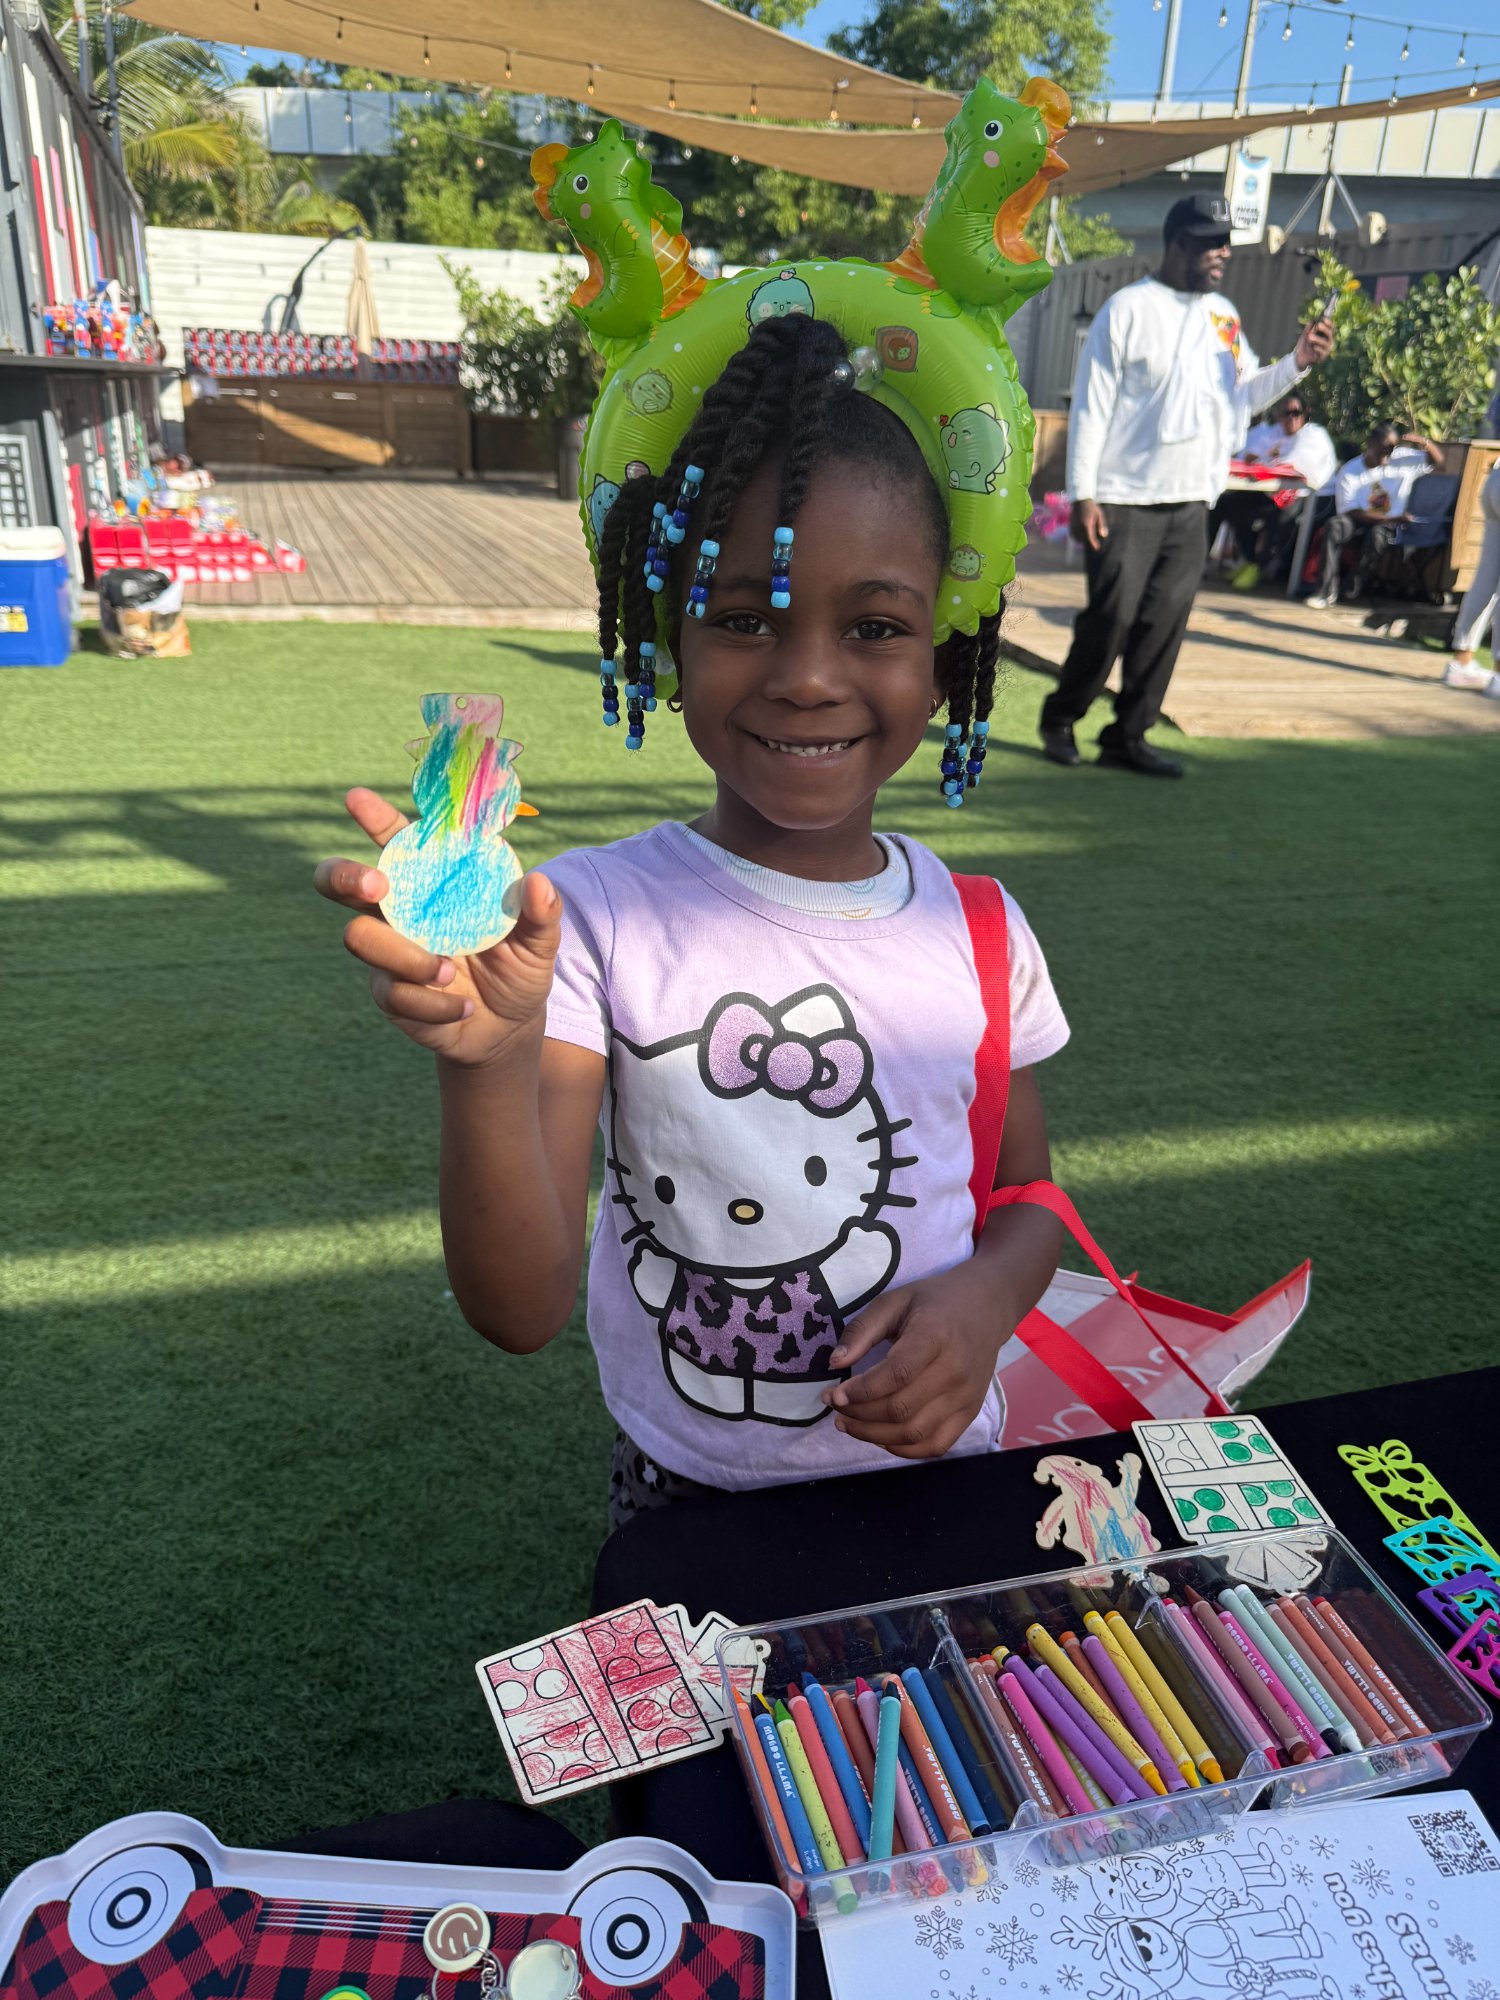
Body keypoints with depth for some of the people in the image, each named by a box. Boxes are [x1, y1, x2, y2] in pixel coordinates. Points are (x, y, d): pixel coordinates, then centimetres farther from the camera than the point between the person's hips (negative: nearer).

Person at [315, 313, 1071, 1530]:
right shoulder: (590, 918, -18)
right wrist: (489, 1060, -39)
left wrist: (984, 1301, -17)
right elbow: (523, 1314, -22)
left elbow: (1025, 1197, 5)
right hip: (688, 1506, -2)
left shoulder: (979, 931, -9)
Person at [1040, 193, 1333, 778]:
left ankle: (1128, 737, 11)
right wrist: (1083, 494, -15)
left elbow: (1244, 395, 18)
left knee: (1165, 624, 3)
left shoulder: (1224, 315, 14)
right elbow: (1092, 405, -9)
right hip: (1125, 500, -6)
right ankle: (1059, 719, 13)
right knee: (1110, 618, -6)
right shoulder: (1129, 308, -5)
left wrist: (1295, 364, -1)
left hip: (1191, 504, 6)